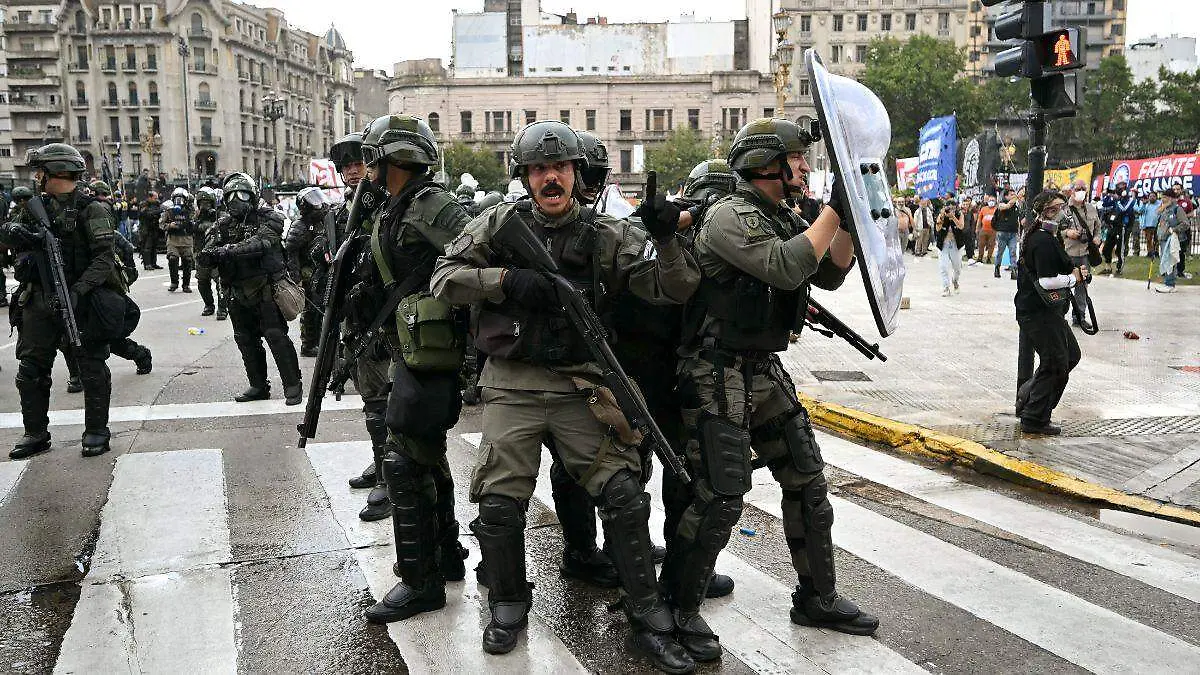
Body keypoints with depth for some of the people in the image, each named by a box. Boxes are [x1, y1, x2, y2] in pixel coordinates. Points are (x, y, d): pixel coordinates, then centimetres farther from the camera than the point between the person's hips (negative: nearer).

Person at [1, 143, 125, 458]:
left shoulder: (91, 210, -9)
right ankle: (36, 433, 20)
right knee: (30, 368, 8)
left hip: (81, 301, -6)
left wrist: (77, 291, -26)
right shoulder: (36, 206, 11)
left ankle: (96, 431, 13)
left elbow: (104, 259, -15)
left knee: (92, 367, 2)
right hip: (40, 300, 7)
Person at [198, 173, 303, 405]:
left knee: (276, 336, -9)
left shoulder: (268, 219, -6)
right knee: (246, 340, 12)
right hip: (239, 293, 6)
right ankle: (258, 386, 25)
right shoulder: (223, 225, 11)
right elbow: (210, 251, 0)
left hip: (265, 291, -6)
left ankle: (293, 385, 0)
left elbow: (259, 244, -23)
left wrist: (226, 251, -34)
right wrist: (208, 256, -25)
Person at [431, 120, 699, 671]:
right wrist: (506, 279, -15)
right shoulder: (500, 224, 3)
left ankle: (650, 624, 9)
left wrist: (666, 239, -22)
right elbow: (444, 278, 0)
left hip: (581, 387, 0)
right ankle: (509, 606, 26)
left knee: (624, 496, -5)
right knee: (499, 506, 1)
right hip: (512, 387, 0)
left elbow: (673, 289, -3)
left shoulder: (607, 235, 2)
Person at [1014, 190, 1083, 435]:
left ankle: (1027, 395, 25)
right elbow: (1047, 281, -26)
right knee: (1055, 364, -3)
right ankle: (1034, 420, 7)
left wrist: (1075, 273, 8)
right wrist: (1074, 278, -11)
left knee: (1071, 355, 20)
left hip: (1049, 310, 11)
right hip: (1039, 312, -11)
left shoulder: (1049, 238, 15)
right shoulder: (1043, 241, -19)